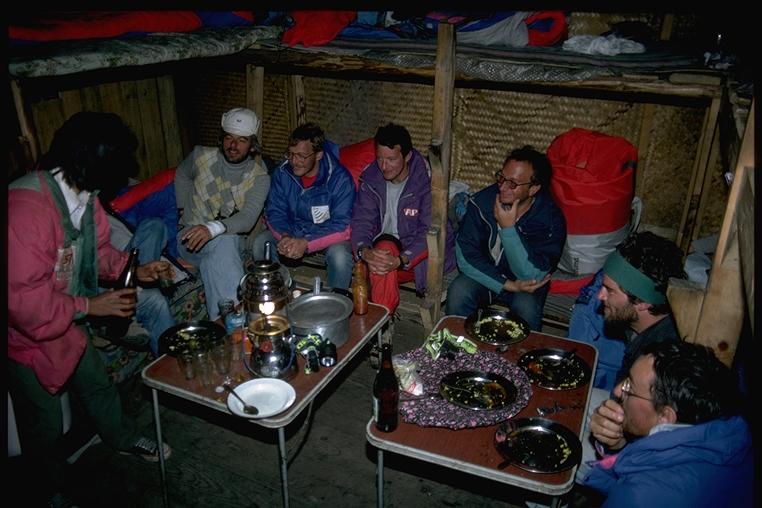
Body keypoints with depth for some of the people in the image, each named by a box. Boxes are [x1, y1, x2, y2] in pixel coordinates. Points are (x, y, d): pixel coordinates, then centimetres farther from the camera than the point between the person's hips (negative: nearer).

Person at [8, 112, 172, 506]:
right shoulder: (26, 208, -36)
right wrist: (89, 305, -26)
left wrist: (132, 269, -6)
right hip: (26, 332, -7)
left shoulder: (82, 193, -8)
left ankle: (124, 438, 54)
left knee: (96, 384, 27)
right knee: (45, 422, 13)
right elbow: (22, 300, -34)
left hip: (67, 317, 8)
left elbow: (96, 248, 9)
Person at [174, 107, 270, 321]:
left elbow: (248, 219, -24)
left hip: (231, 240, -1)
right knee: (224, 243, -34)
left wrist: (214, 228, -41)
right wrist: (183, 209, 14)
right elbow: (181, 175, 25)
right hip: (191, 237, 2)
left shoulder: (259, 176, -8)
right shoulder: (202, 156, 0)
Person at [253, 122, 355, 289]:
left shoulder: (340, 178, -23)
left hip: (328, 234, -4)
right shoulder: (282, 173, -10)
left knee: (339, 254, -34)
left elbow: (343, 226, -26)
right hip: (292, 231, 4)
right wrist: (285, 237, -28)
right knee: (261, 243, -19)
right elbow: (274, 212, -5)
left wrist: (306, 243, -37)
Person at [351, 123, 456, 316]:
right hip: (380, 247, 3)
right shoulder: (370, 179, -2)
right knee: (385, 247, -32)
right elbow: (361, 222, -6)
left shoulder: (427, 182, -16)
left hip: (415, 257, -3)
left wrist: (400, 260, -37)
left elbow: (430, 232, -20)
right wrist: (365, 251, -29)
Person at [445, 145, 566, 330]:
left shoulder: (551, 219, -22)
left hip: (524, 281, -1)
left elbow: (532, 276, -27)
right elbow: (465, 256, -18)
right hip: (485, 274, 2)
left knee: (526, 307, -31)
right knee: (458, 292, -26)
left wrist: (508, 228, -34)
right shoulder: (482, 202, -17)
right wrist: (508, 285, -25)